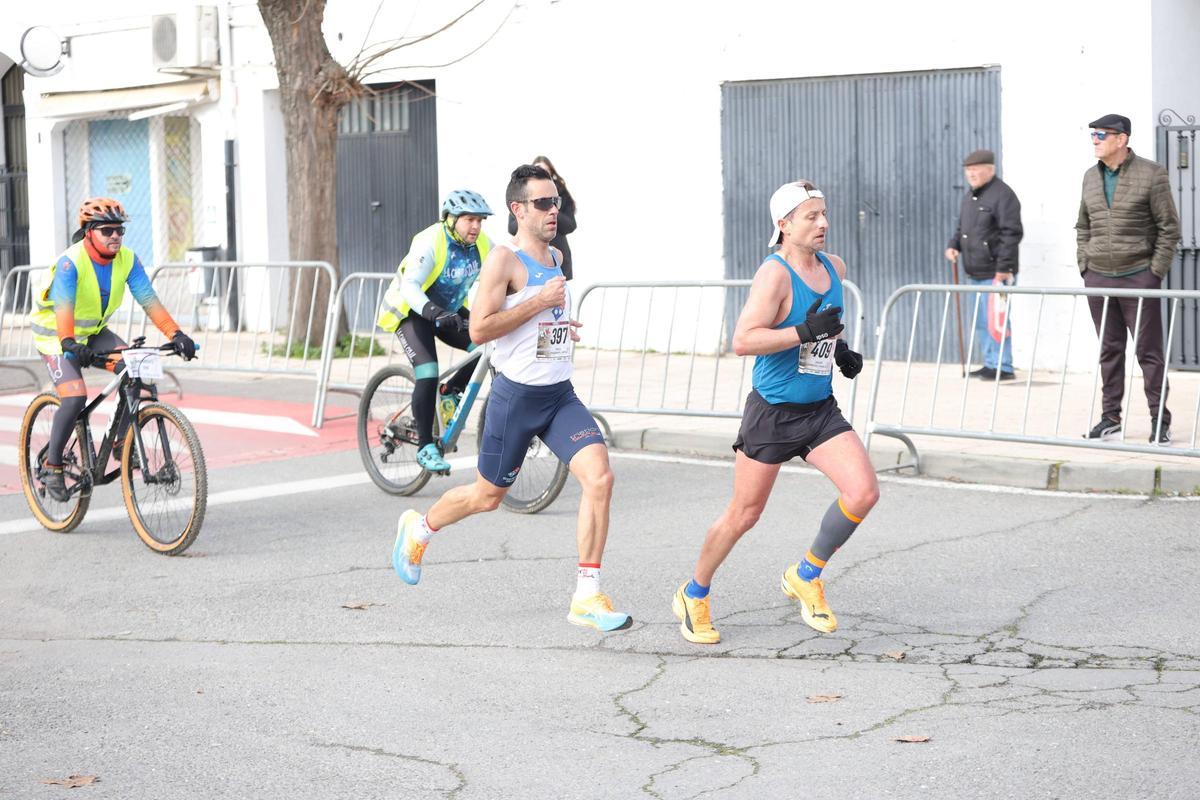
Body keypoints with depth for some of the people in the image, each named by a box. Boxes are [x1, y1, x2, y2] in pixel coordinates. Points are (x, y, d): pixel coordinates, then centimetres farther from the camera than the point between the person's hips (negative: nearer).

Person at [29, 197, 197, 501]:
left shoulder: (128, 260, -11)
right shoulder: (70, 262, -26)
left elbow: (149, 299, -18)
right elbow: (63, 306, -39)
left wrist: (175, 334, -32)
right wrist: (69, 343, -56)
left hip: (94, 333, 5)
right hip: (55, 336, -5)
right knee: (75, 397, -23)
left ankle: (121, 442, -5)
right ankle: (51, 467, -7)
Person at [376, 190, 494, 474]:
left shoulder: (481, 244, -10)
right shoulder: (430, 242, -27)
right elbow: (410, 286, -35)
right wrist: (434, 312, -51)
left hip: (450, 310, 6)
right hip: (412, 312, -6)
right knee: (427, 376, -21)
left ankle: (450, 392, 8)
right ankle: (425, 448, -12)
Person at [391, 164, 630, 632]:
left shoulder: (556, 257, 12)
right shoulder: (504, 260, -12)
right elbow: (479, 330, -20)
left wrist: (562, 325, 13)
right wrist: (540, 302, -21)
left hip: (561, 396, 6)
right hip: (516, 396, -6)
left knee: (599, 477, -16)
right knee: (488, 496, 10)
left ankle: (587, 598, -12)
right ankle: (417, 529, 42)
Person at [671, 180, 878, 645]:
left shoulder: (834, 268, 6)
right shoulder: (774, 274, -17)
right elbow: (742, 341, -26)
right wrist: (806, 332, -31)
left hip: (820, 410, 6)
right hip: (772, 412, -6)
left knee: (863, 492, -12)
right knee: (743, 515, 4)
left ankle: (806, 576, 10)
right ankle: (694, 596, 27)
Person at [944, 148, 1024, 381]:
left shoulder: (1002, 195, -11)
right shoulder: (970, 196, 17)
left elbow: (1011, 233, -17)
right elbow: (961, 228, 28)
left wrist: (1003, 267, -20)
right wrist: (953, 245, 7)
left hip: (995, 272, -10)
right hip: (976, 272, 10)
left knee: (995, 319, -10)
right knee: (981, 320, 14)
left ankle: (1003, 366, -6)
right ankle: (991, 363, 22)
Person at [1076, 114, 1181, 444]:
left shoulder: (1151, 174, -5)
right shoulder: (1091, 176, 11)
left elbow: (1169, 227, -5)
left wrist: (1156, 272, -9)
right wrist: (1084, 265, 9)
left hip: (1138, 277, -5)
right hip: (1098, 278, 5)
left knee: (1149, 351, -3)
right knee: (1109, 350, 9)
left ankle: (1160, 423, 2)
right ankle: (1110, 418, 16)